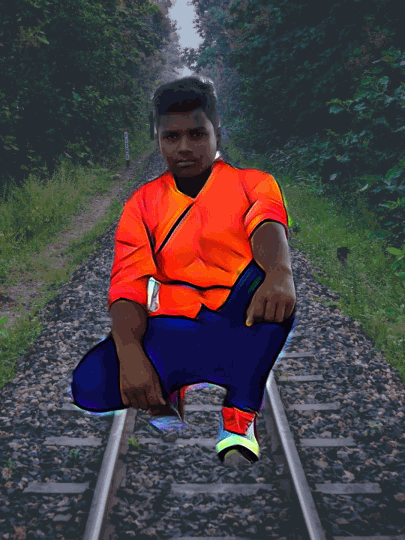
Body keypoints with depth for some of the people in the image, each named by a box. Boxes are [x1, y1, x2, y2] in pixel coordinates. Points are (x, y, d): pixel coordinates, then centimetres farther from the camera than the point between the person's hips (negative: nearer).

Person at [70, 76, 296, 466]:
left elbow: (268, 226, -19)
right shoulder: (142, 204, 9)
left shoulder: (252, 184, 6)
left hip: (246, 325, 0)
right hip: (175, 329, 1)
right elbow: (128, 287, -3)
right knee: (91, 382, -27)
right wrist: (130, 353, -24)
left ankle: (239, 418, -23)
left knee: (266, 275, -33)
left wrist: (279, 274, -44)